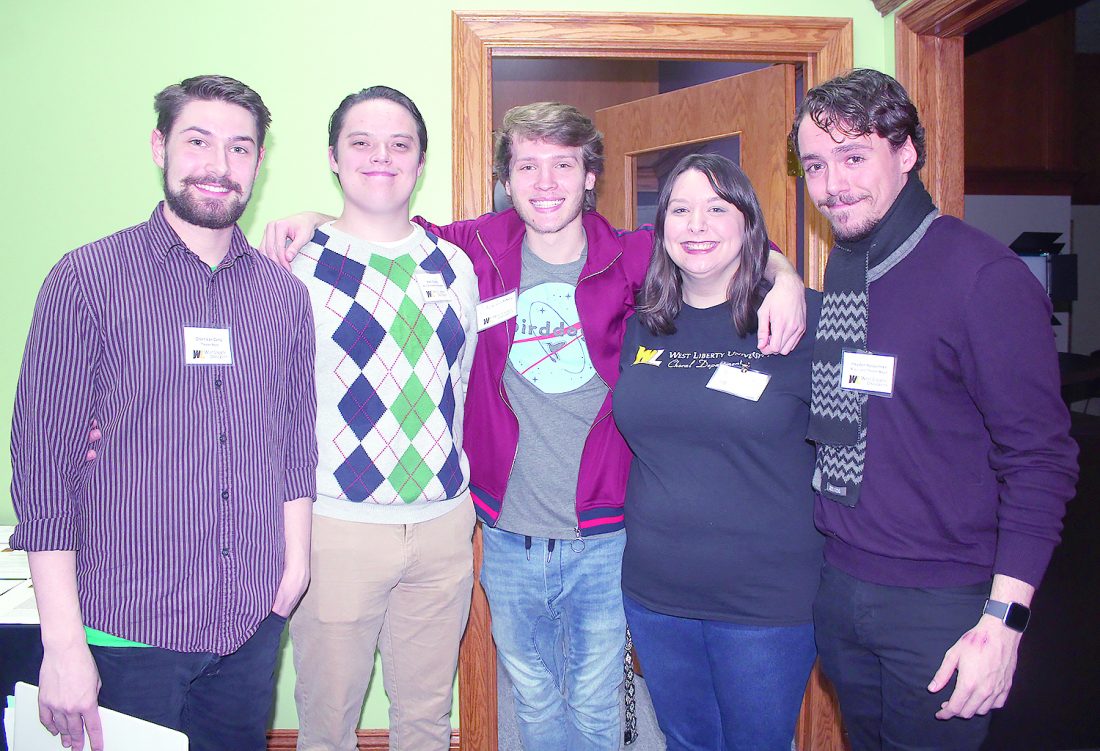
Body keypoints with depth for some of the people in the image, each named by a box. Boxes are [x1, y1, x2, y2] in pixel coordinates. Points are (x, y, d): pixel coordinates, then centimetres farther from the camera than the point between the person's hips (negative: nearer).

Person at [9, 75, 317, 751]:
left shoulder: (285, 293, 5)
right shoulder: (87, 279, -7)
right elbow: (44, 460, -9)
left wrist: (295, 562, 2)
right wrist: (64, 643, -11)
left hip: (254, 619, 4)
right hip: (130, 624, -3)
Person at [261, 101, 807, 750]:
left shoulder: (629, 259, -6)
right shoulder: (479, 251, -3)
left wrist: (784, 280, -15)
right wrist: (314, 220, -3)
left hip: (604, 539, -1)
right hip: (508, 537, 2)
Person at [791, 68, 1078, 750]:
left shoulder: (986, 275, -16)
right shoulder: (839, 272, 3)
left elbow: (1040, 458, -15)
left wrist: (1003, 621, -18)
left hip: (939, 607, -6)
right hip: (837, 585, 6)